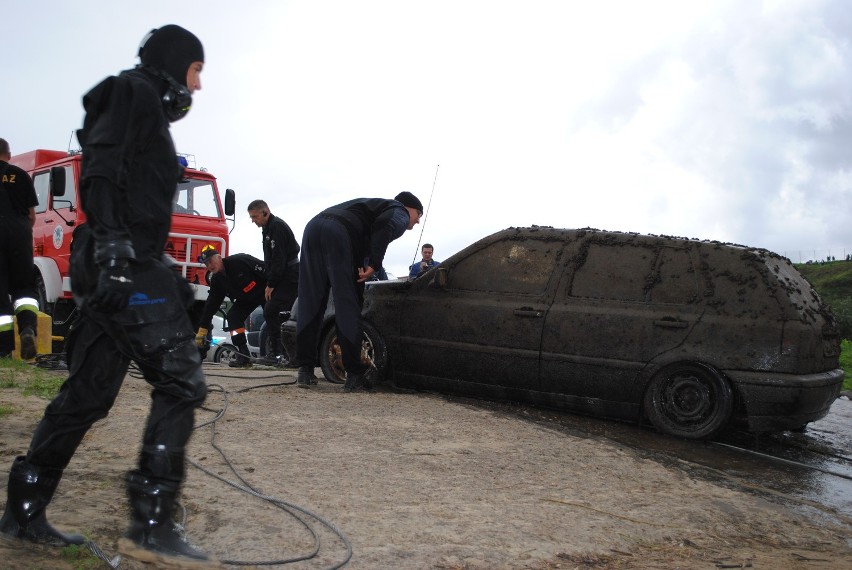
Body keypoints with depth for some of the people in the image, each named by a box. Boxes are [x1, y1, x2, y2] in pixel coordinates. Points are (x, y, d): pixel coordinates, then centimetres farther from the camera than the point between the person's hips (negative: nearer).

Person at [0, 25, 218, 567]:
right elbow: (101, 171, -15)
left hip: (119, 266, 10)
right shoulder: (135, 92, 0)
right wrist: (112, 240, -26)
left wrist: (164, 275, 25)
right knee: (180, 380, -12)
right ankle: (151, 525, -12)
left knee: (87, 393, 11)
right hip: (126, 262, -10)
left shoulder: (149, 110, 28)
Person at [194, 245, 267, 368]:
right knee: (233, 315, -11)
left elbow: (266, 270, -26)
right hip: (245, 299, 6)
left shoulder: (239, 261, -26)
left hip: (265, 290, -6)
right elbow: (210, 306, -3)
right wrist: (201, 332, -4)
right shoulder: (216, 281, -5)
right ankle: (244, 356, -13)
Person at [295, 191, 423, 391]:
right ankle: (354, 376, -2)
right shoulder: (400, 214, 15)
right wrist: (374, 263, -10)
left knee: (310, 304, 7)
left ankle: (305, 370, 9)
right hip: (339, 233, -8)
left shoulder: (377, 204, 39)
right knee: (348, 306, -4)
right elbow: (384, 224, -10)